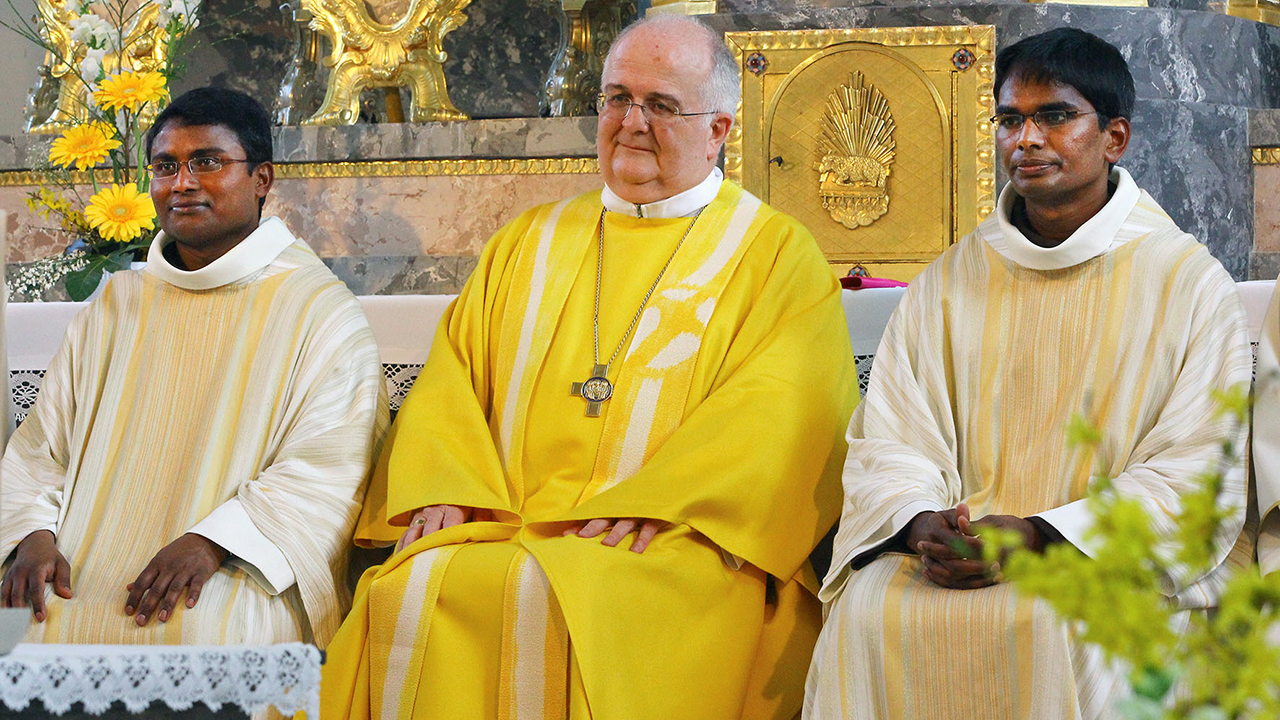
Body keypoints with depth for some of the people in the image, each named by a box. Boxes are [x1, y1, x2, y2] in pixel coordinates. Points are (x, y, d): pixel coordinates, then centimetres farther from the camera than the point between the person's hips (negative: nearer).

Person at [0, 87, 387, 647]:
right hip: (89, 571, 4)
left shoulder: (322, 311, 6)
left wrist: (211, 542, -21)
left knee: (188, 626, -36)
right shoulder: (115, 307, 22)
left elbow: (327, 469, -6)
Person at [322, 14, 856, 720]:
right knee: (410, 593, -27)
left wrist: (652, 502, -19)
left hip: (678, 547, -4)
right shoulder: (527, 244, 24)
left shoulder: (777, 256, 9)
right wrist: (440, 487, -4)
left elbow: (782, 405, -6)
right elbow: (452, 372, 18)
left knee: (551, 598, -35)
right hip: (502, 527, 4)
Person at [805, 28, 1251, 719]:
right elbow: (887, 439, 8)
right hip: (960, 549, 3)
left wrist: (1037, 536, -18)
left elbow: (1196, 477, -6)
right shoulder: (951, 281, 15)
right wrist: (922, 524, -16)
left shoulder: (1191, 283, 3)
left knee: (1053, 627, -35)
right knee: (872, 607, -28)